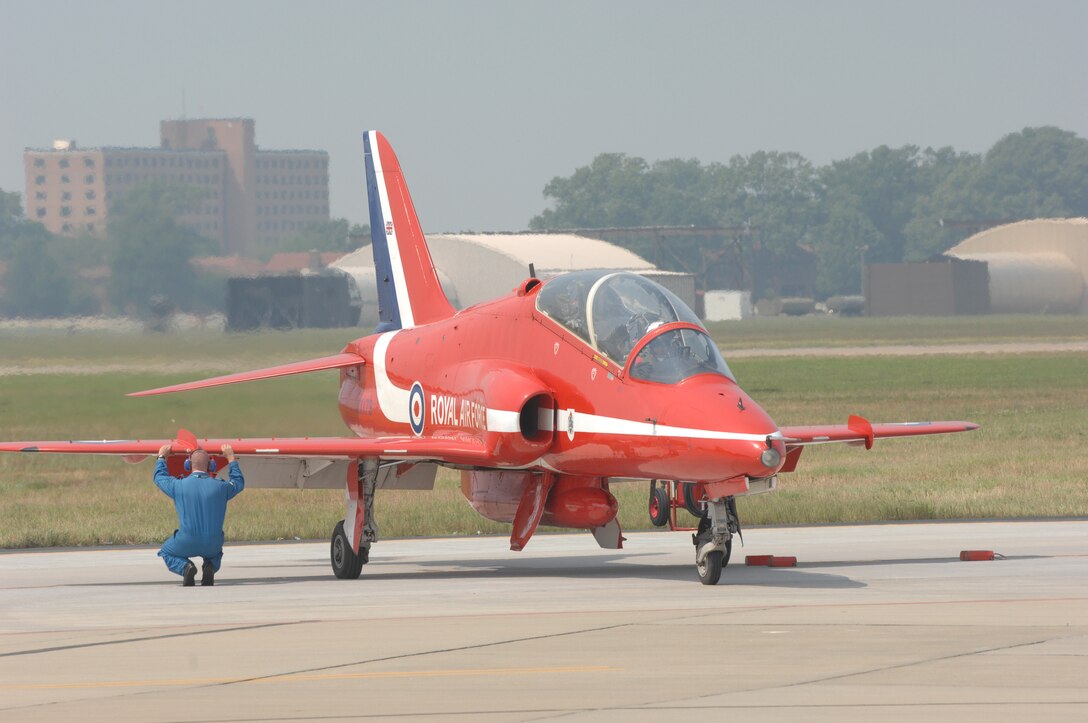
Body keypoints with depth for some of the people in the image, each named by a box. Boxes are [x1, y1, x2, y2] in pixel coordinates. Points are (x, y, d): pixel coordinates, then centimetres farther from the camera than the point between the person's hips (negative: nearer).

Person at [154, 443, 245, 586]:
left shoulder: (179, 486, -7)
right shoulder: (220, 486, -4)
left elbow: (160, 477, 16)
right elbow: (238, 483, 20)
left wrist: (161, 457, 32)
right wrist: (231, 459, 32)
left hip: (187, 542, -2)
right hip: (212, 543, 2)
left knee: (166, 553, 28)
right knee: (215, 554, 38)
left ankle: (185, 567, -5)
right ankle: (210, 567, 1)